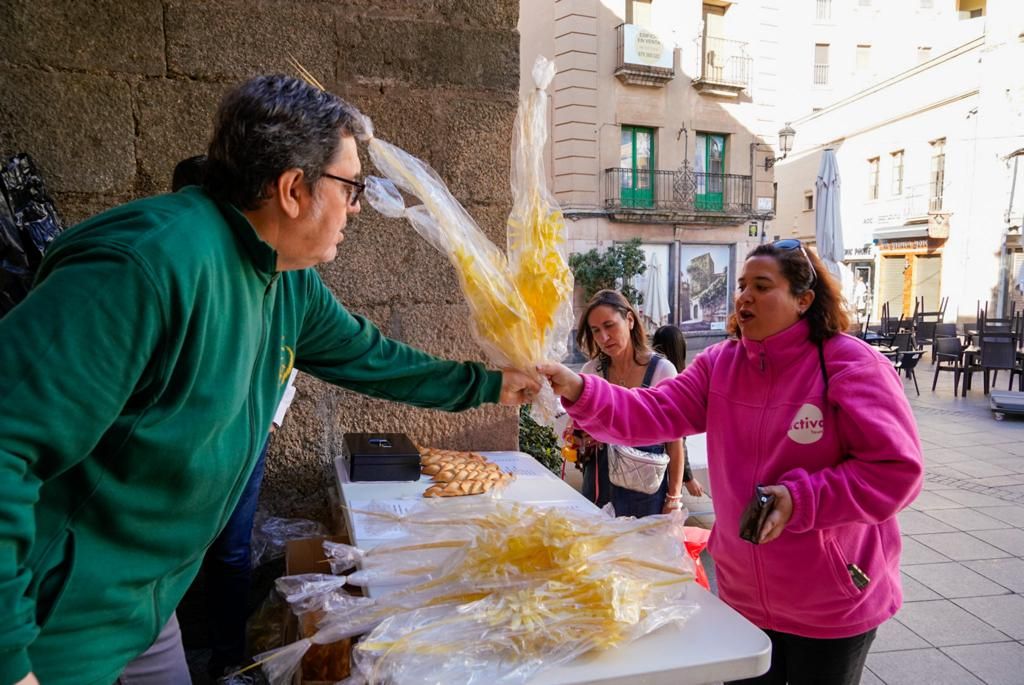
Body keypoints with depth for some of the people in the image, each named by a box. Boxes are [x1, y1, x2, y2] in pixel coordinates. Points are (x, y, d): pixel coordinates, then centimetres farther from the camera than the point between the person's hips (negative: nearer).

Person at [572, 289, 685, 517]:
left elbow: (674, 441, -4)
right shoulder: (591, 371, 1)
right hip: (599, 483, 3)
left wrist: (673, 499, -5)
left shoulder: (662, 370, -8)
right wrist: (582, 440, -10)